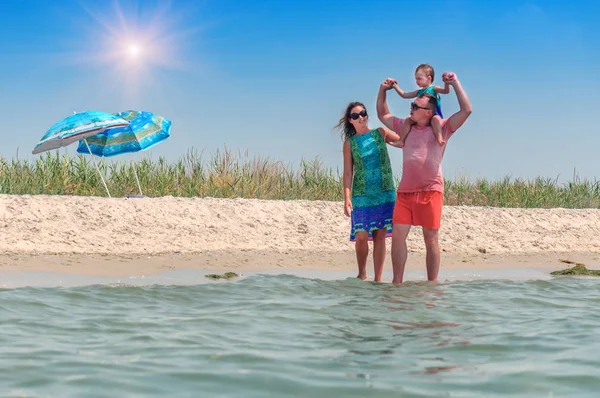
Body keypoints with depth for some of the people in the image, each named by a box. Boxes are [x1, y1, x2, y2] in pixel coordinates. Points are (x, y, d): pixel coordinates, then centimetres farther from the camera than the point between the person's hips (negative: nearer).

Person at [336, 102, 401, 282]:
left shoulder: (380, 133, 6)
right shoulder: (350, 143, 4)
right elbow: (348, 173, 1)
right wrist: (347, 198, -9)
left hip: (385, 193, 1)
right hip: (361, 196, -1)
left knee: (380, 236, 2)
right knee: (361, 236, -6)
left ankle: (378, 278, 9)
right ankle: (362, 273, 17)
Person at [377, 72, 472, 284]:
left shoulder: (442, 128, 3)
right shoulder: (405, 126, 17)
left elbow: (466, 110, -7)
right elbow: (383, 115, 30)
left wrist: (455, 83, -6)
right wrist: (383, 90, 20)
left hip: (431, 191, -4)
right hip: (405, 191, 4)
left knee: (431, 240, 2)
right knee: (398, 235, -3)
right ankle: (397, 282, 4)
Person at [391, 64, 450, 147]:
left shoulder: (434, 89, 3)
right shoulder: (419, 92, 21)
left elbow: (446, 91, -12)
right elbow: (405, 95, 26)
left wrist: (446, 82, -32)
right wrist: (395, 86, 21)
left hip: (434, 115, -6)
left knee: (435, 119, -39)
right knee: (408, 120, -10)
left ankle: (440, 138, -49)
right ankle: (401, 141, -7)